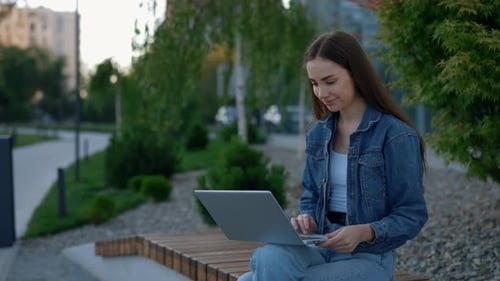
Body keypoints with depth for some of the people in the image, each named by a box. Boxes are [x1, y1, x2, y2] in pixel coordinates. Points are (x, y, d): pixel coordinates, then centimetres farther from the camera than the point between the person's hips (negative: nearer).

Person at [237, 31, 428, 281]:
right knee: (269, 260, -29)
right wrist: (307, 219, -4)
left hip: (368, 256, -5)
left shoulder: (396, 136, -9)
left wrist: (365, 232, -24)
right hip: (319, 247, 5)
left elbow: (412, 216, -8)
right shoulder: (318, 134, 10)